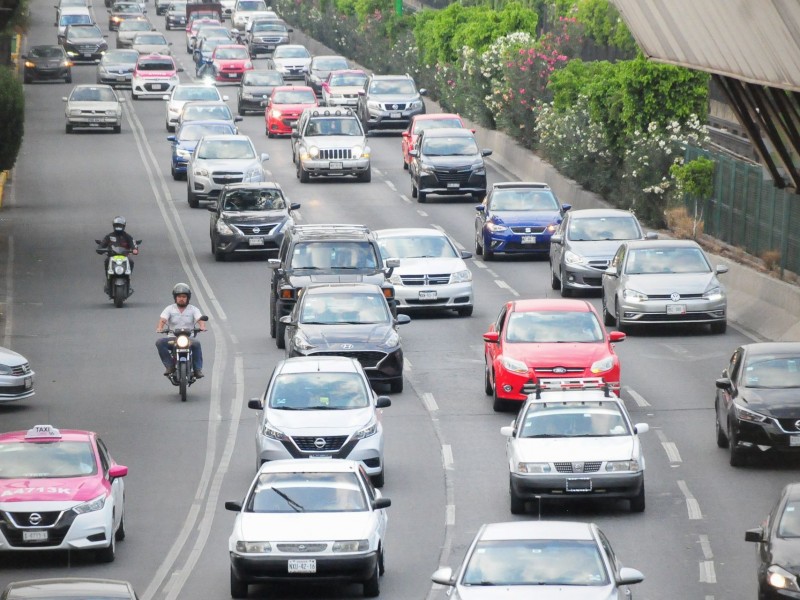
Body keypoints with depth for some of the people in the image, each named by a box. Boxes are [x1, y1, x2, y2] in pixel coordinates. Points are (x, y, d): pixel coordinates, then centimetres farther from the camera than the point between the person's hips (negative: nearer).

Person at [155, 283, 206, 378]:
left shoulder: (193, 309, 10)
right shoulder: (170, 309, 10)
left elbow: (200, 318, -7)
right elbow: (163, 319, -5)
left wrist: (202, 326, -31)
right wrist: (160, 328, -28)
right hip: (173, 339, 1)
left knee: (196, 343, -35)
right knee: (159, 342, -27)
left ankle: (198, 369, -27)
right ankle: (170, 366, -20)